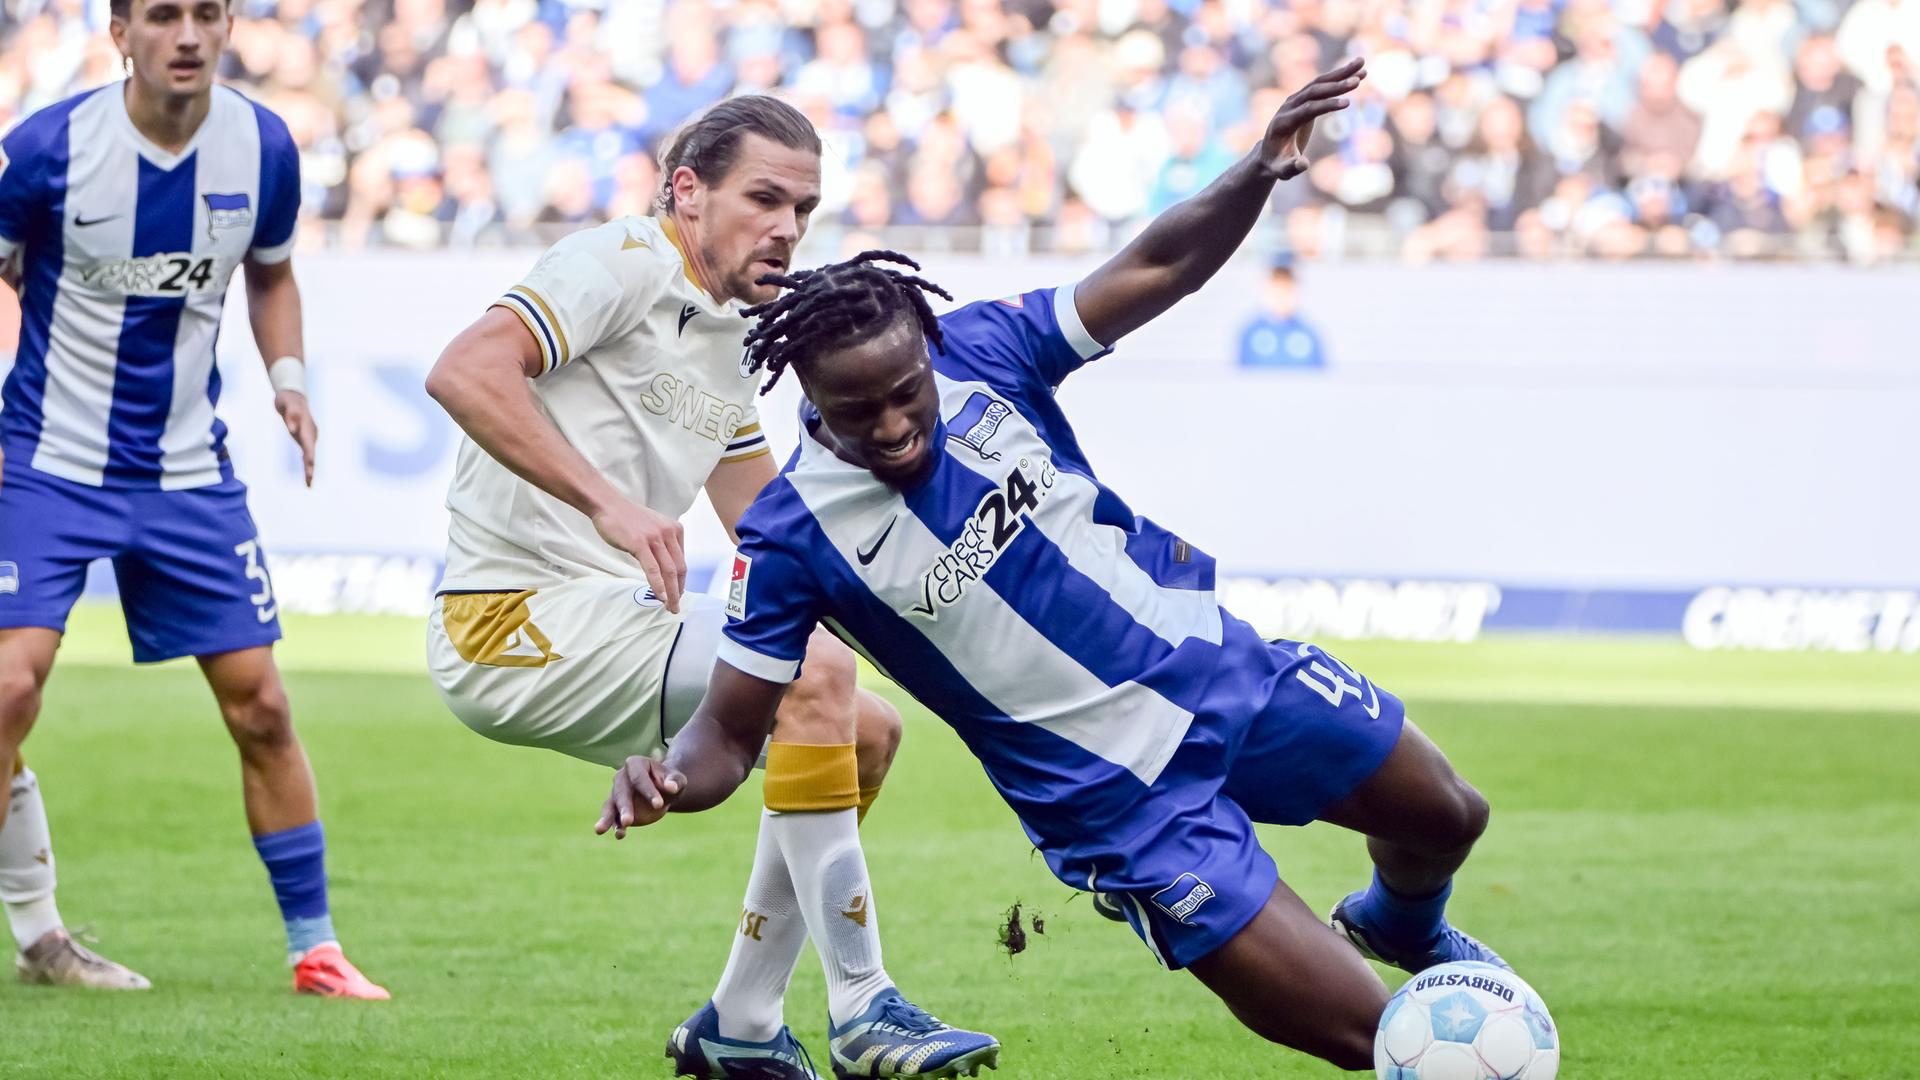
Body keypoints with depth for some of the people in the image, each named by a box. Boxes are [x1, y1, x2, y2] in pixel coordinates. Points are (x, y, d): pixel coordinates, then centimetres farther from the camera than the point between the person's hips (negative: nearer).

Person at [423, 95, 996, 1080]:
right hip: (518, 618, -10)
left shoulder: (733, 336, 18)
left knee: (867, 731, 10)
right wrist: (607, 500, -33)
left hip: (610, 620, 10)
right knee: (814, 668, -24)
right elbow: (463, 371, -26)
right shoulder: (622, 267, -11)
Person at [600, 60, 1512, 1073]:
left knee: (1444, 818, 22)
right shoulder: (793, 535, -20)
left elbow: (1160, 265, -9)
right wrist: (668, 776, -38)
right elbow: (730, 732, -15)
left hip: (1216, 666, 5)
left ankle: (1401, 922, 56)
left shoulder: (981, 352, -13)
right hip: (1119, 793, -4)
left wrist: (1257, 174, -28)